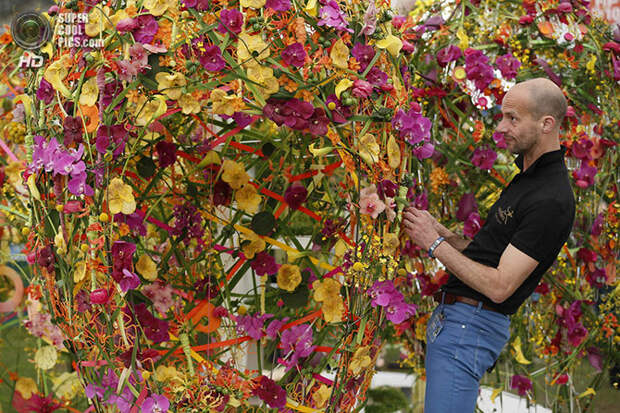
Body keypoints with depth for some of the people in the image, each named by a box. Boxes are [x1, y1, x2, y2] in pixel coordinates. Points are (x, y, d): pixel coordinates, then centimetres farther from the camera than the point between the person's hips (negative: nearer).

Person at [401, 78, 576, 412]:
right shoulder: (528, 177, 14)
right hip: (452, 317, 11)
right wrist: (439, 231, 4)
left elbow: (499, 286, -23)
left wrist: (434, 244, -15)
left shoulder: (551, 202, -20)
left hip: (472, 324, -11)